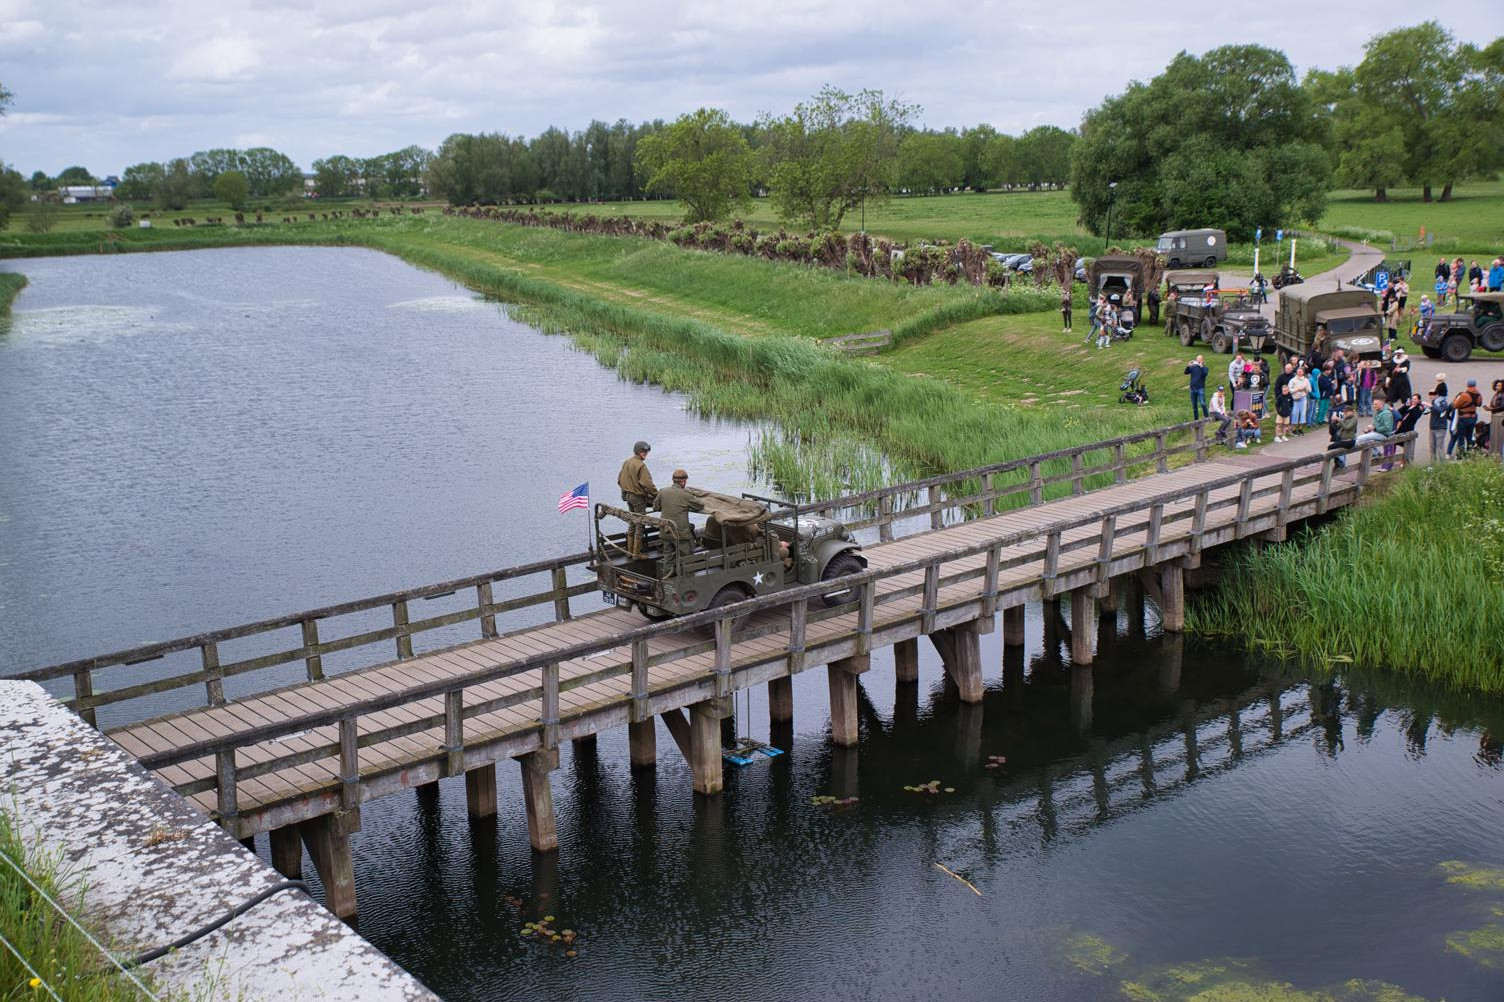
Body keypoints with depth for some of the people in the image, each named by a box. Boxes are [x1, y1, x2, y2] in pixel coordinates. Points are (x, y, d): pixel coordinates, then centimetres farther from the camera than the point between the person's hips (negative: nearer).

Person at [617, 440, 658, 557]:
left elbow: (620, 480, 14)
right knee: (640, 525, 1)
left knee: (632, 523, 18)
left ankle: (630, 550, 23)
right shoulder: (640, 465, -21)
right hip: (638, 498, -9)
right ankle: (636, 553, 4)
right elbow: (647, 484, -24)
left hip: (628, 495, 9)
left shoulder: (626, 462, 7)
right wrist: (656, 494, -14)